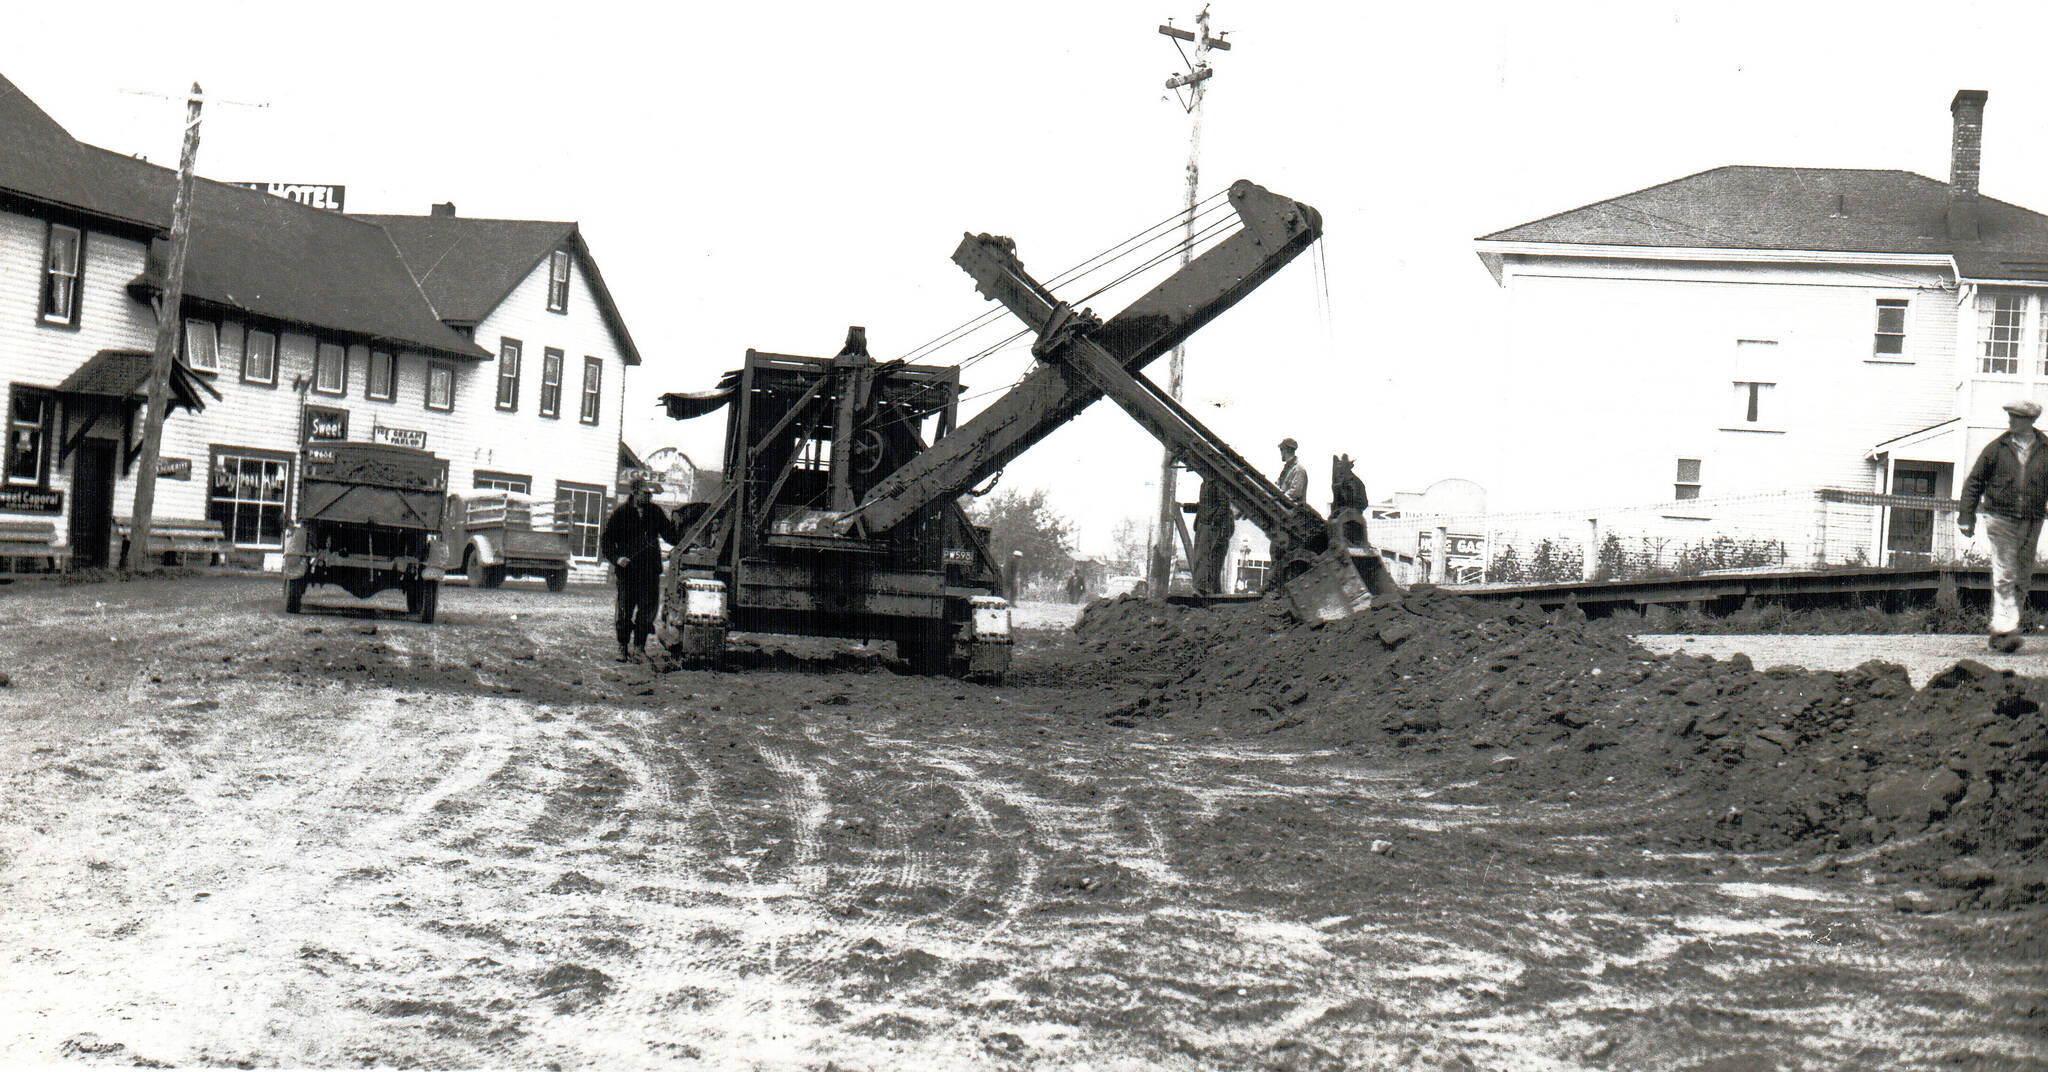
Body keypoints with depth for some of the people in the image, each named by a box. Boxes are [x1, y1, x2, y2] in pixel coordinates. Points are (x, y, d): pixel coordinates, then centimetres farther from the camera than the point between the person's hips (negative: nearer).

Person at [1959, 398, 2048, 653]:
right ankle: (2004, 630, -14)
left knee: (2023, 580, 6)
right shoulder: (1997, 448, 3)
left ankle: (1999, 632, 15)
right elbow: (1975, 481, 7)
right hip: (2000, 519, -2)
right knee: (2004, 577, -12)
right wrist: (1966, 517, 2)